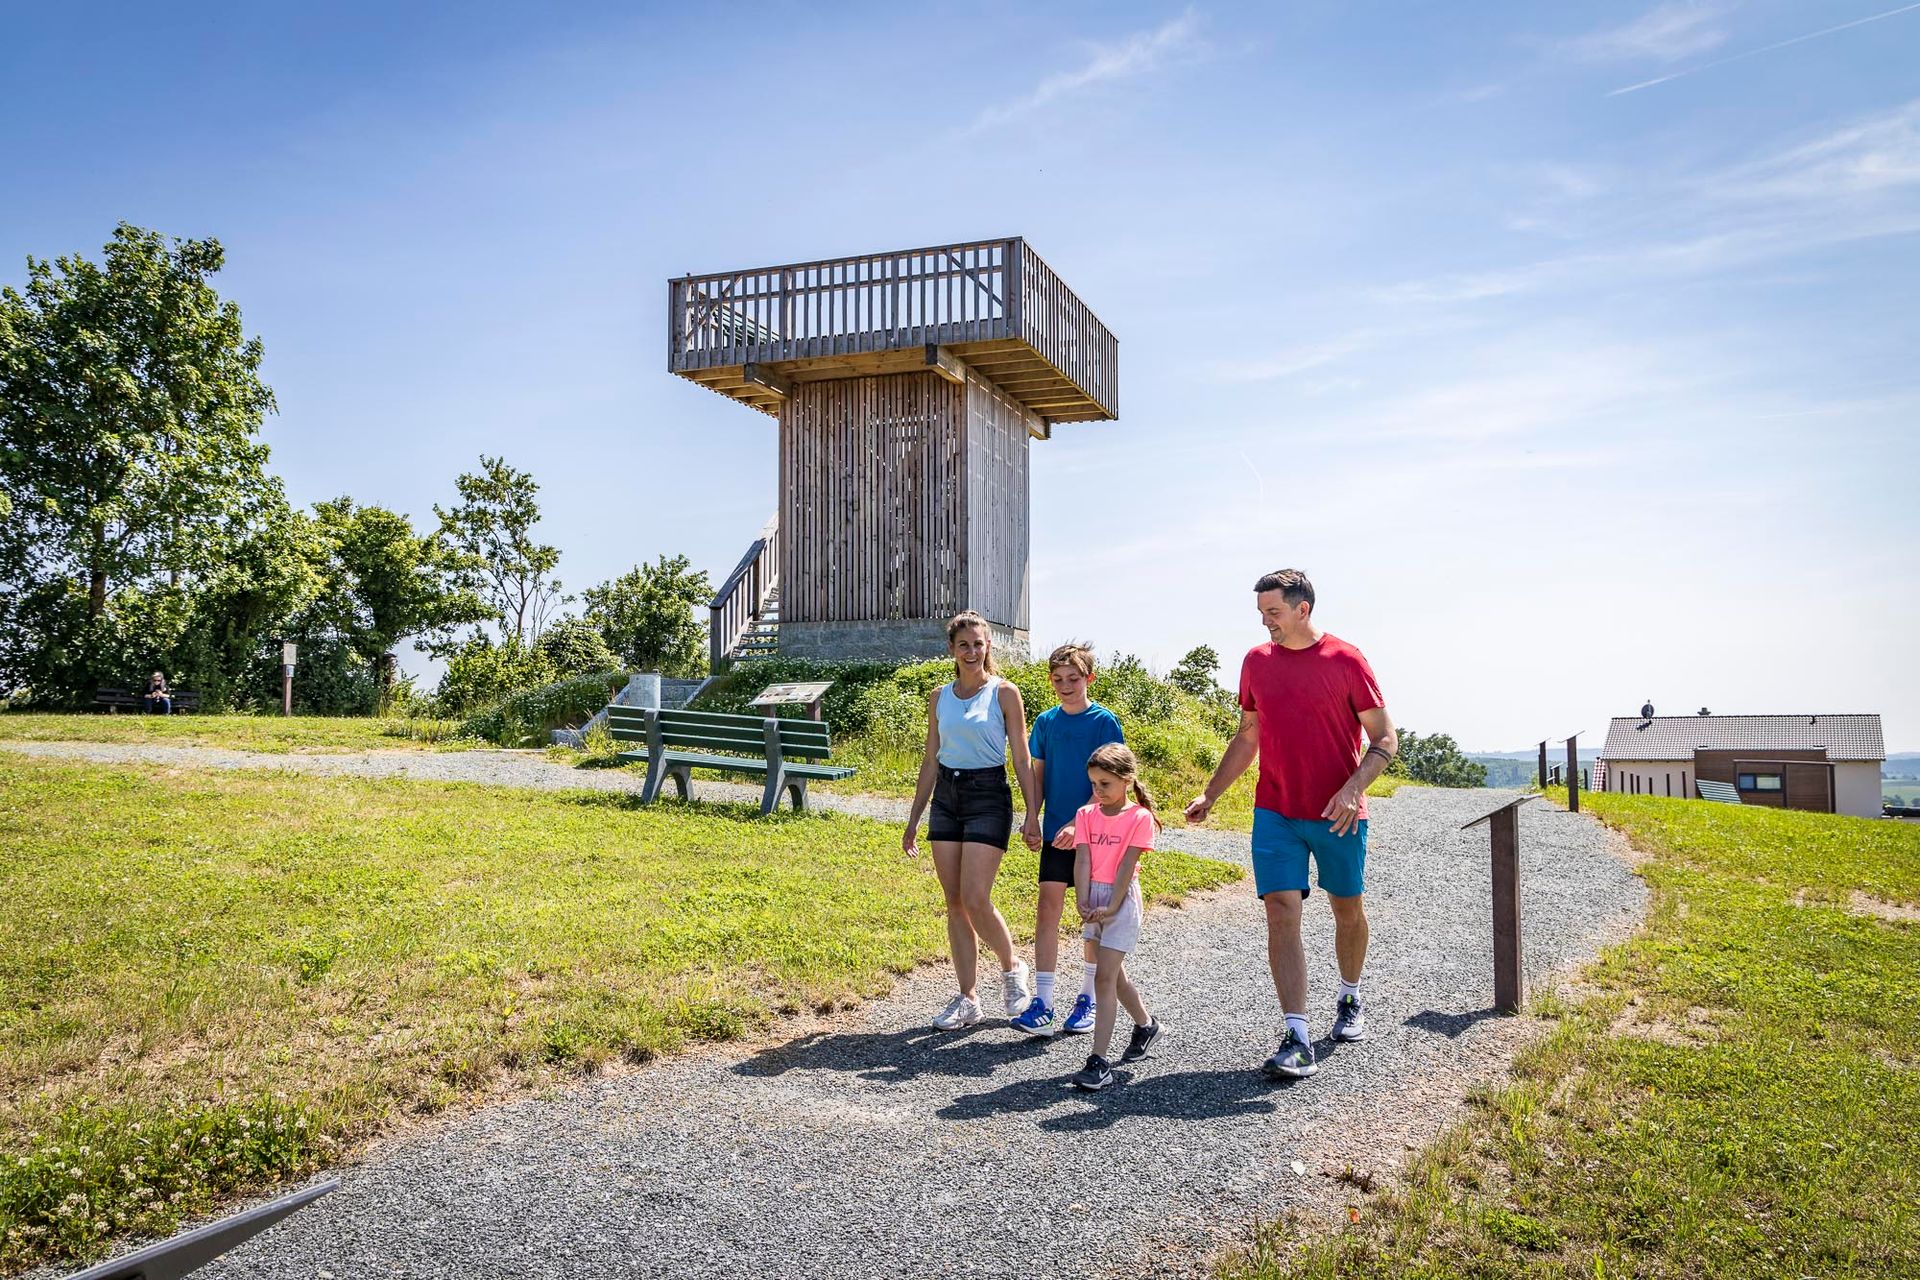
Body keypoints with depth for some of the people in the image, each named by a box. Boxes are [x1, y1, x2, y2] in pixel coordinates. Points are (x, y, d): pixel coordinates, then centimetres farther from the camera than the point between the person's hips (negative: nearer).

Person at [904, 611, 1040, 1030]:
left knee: (975, 900, -12)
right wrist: (913, 819, 13)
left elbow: (1021, 759, -3)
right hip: (946, 797, 5)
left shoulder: (1004, 693, -3)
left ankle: (1011, 968, 16)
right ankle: (967, 999, 14)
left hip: (988, 796, -5)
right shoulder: (940, 697, 9)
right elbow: (930, 761, 14)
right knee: (954, 904, 5)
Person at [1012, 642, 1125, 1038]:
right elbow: (1038, 775, 11)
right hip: (1055, 832, 3)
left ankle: (1087, 999, 20)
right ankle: (1042, 1004, -1)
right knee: (1048, 908, -3)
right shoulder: (1046, 721, 6)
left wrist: (1077, 823, -20)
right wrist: (1031, 819, 0)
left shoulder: (1104, 722, -7)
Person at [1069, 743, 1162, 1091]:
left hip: (1122, 898, -6)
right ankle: (1146, 1025, 43)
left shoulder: (1139, 817, -9)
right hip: (1093, 897, 6)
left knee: (1105, 977, -11)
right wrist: (1083, 902, -15)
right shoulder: (1086, 815, 4)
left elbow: (1127, 865, -14)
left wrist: (1111, 906, -19)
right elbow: (1082, 860, -5)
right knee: (1113, 972, 19)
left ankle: (1098, 1061, -11)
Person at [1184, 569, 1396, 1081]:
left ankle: (1350, 1000, 40)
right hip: (1275, 812, 2)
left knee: (1348, 909, 14)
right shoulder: (1256, 661, 6)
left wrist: (1353, 788, -21)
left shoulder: (1345, 660, -7)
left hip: (1337, 814, -2)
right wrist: (1210, 794, 11)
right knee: (1282, 914, -9)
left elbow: (1385, 740, -5)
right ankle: (1297, 1042, -10)